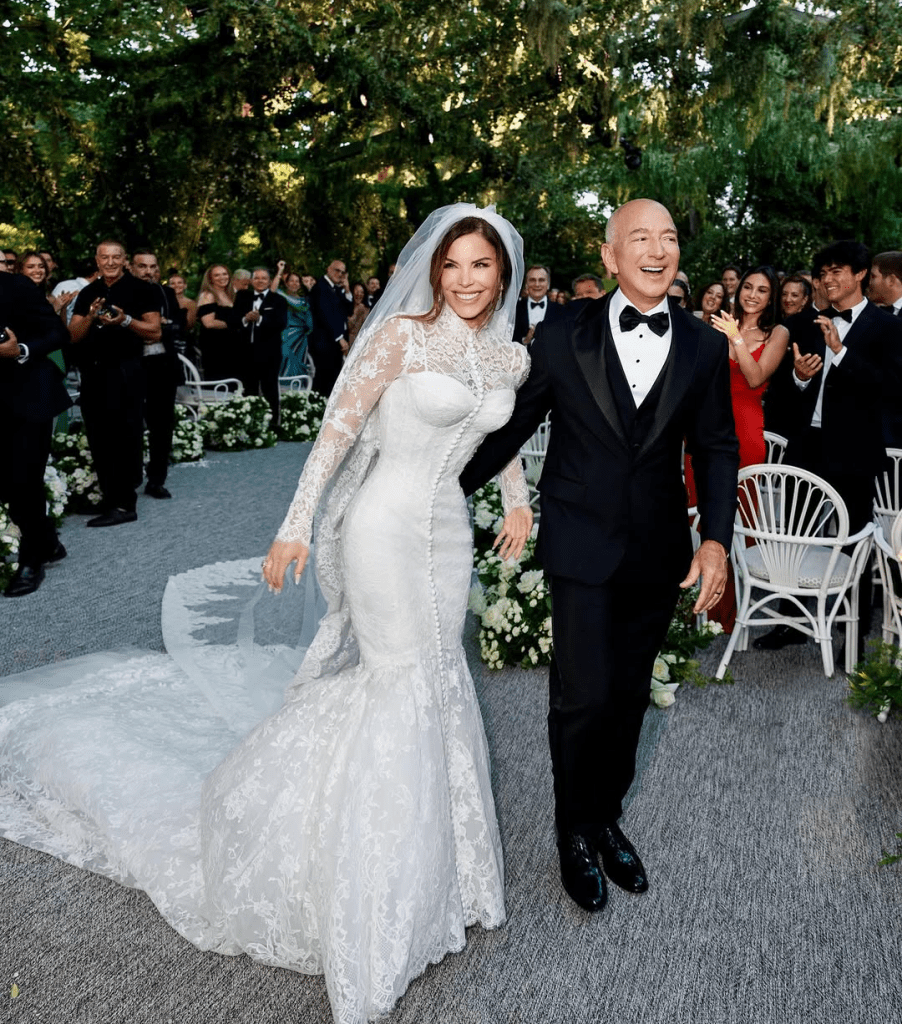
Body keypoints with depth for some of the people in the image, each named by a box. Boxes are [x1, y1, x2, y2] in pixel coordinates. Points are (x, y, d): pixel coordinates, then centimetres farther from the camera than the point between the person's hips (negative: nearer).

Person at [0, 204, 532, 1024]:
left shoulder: (512, 358, 6)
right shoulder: (400, 334, -12)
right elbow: (338, 429, -13)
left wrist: (518, 499, 21)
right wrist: (297, 526, -16)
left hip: (448, 532, 6)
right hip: (386, 524, -6)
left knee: (437, 680, 14)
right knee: (406, 683, -1)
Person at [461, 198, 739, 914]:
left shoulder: (704, 348, 2)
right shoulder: (562, 339, -5)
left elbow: (717, 448, 4)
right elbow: (512, 428, 2)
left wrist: (717, 537, -9)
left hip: (659, 552, 3)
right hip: (583, 547, -3)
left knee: (629, 694, 16)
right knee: (584, 698, -3)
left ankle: (608, 819, 38)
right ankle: (576, 831, 24)